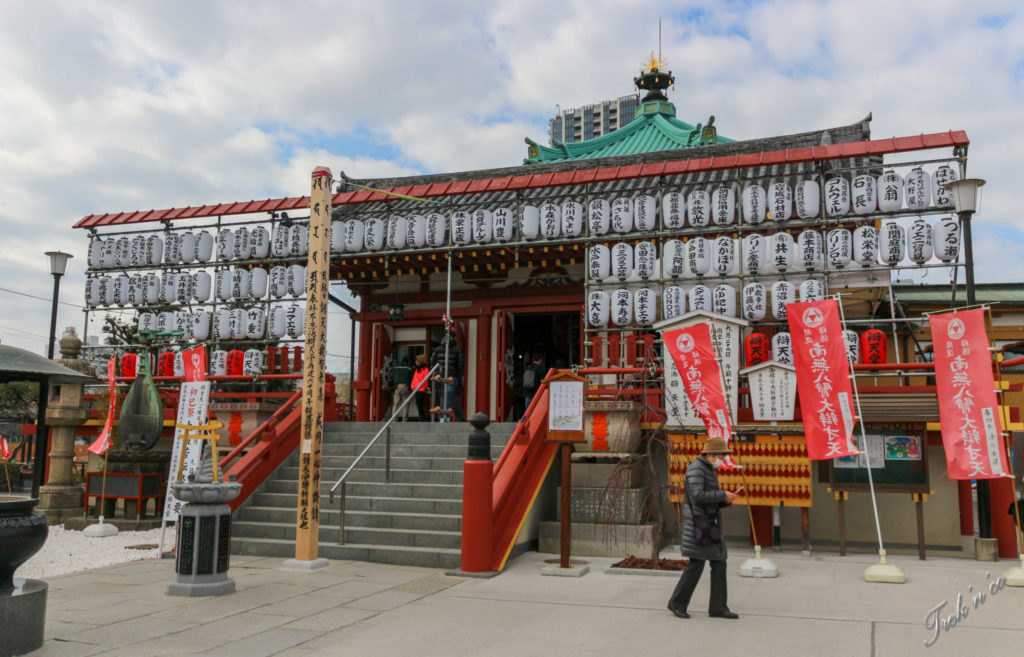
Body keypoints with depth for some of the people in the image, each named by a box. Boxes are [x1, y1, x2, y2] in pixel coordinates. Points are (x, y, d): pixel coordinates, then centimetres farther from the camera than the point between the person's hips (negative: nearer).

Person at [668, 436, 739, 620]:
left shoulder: (709, 470, 17)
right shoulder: (696, 468, -14)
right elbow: (697, 496, -25)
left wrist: (725, 501, 4)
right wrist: (723, 495, -18)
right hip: (697, 522, -10)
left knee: (719, 564, 5)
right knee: (696, 565, -8)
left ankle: (718, 607, 7)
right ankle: (677, 603, 4)